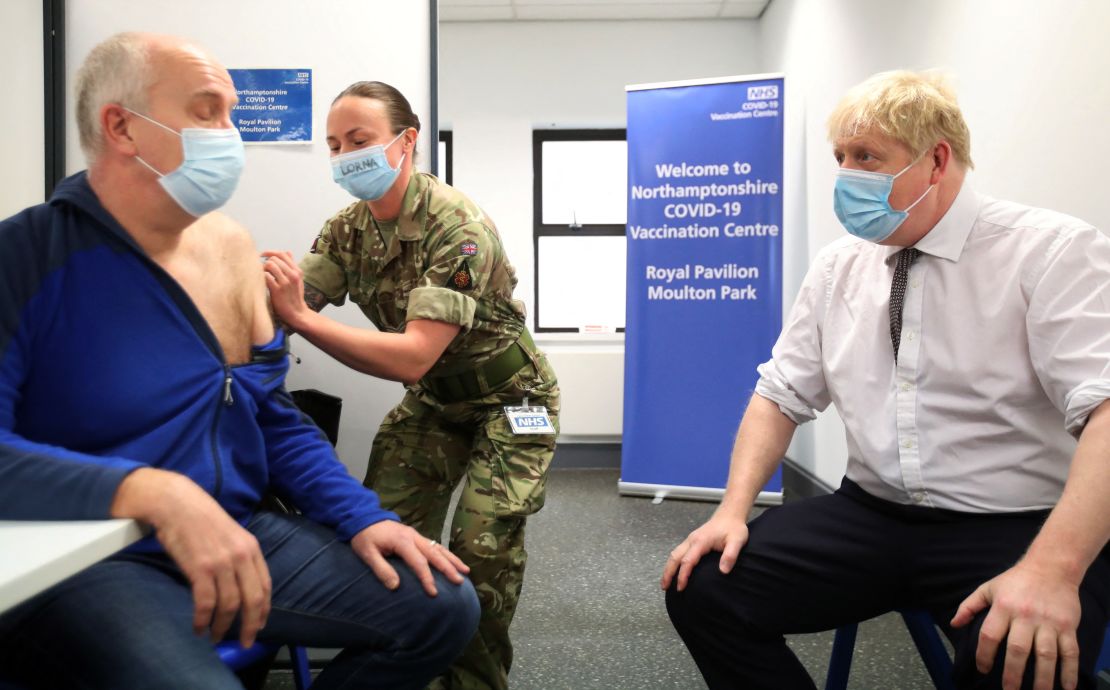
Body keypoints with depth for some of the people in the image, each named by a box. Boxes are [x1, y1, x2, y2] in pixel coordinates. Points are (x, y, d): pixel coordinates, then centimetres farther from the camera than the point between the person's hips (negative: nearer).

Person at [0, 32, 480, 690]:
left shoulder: (231, 246, 7)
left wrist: (362, 516, 1)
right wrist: (152, 494, -38)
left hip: (235, 535, 6)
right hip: (83, 562, -6)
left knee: (444, 607, 1)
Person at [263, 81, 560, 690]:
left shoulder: (458, 227, -28)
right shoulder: (348, 229, -6)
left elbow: (413, 357, -35)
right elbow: (291, 306, -13)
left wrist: (301, 317, -42)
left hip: (507, 399, -6)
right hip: (434, 398, 6)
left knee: (482, 545, -14)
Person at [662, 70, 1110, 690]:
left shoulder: (1053, 252, -8)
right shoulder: (837, 267, 7)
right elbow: (782, 396, 9)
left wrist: (1052, 567, -33)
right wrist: (734, 509, -5)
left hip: (1018, 530, -4)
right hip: (870, 517, 4)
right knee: (701, 588, -12)